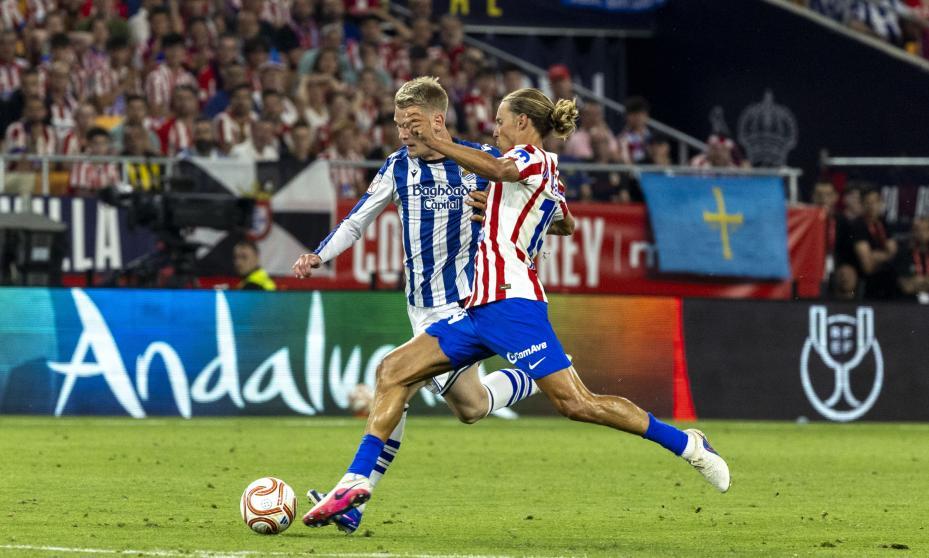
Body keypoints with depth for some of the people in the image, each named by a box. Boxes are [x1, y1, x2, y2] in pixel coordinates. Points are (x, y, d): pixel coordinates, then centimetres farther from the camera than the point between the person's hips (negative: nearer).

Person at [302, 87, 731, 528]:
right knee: (393, 372, 3)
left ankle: (686, 444, -3)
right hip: (482, 308, 10)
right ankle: (358, 481, -2)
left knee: (575, 403, -14)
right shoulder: (548, 172, 23)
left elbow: (495, 168, -29)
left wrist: (436, 142, -39)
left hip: (510, 301, -10)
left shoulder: (531, 158, -4)